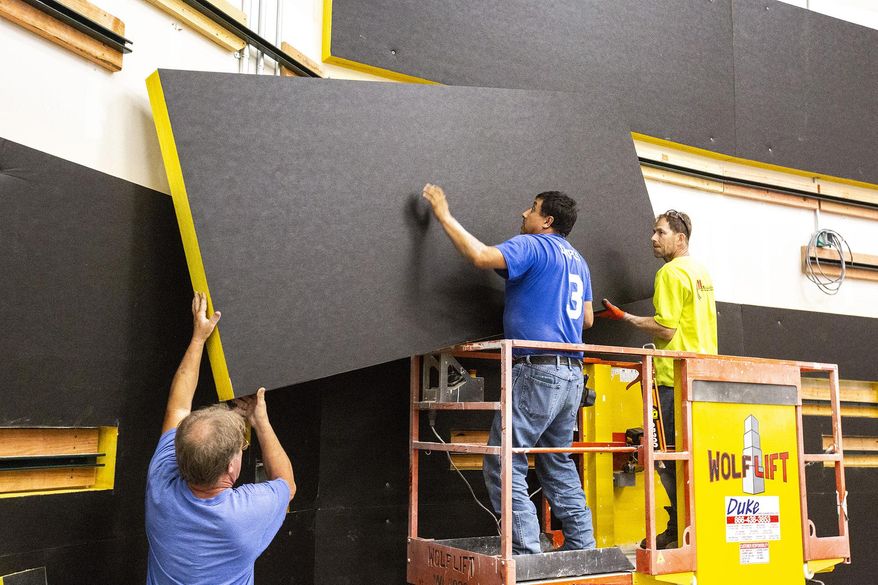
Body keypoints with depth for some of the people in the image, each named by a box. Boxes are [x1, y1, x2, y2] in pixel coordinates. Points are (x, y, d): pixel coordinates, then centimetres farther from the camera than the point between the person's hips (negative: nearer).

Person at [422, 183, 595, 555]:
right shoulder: (577, 260, 20)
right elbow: (587, 319, 22)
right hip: (572, 374, 9)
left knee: (503, 465, -6)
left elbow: (481, 256, -21)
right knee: (559, 466, 17)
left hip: (538, 370, -9)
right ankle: (582, 547, 20)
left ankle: (526, 551, -10)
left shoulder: (532, 246, -6)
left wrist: (444, 215, -10)